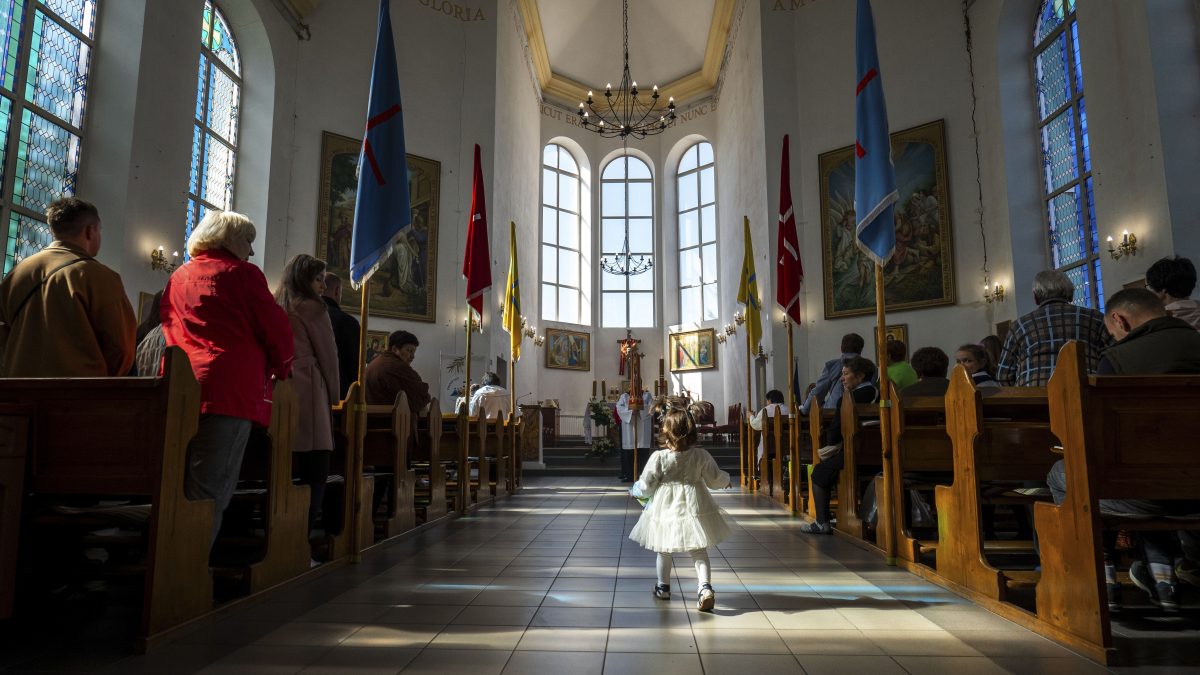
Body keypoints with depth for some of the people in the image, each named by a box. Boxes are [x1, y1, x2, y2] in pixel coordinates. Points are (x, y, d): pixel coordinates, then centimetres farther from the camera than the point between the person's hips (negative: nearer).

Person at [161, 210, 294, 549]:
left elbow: (171, 331, 26)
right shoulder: (242, 273, 0)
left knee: (180, 489, 13)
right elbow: (277, 330, -3)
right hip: (230, 390, -7)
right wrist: (280, 369, 14)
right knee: (211, 492, -7)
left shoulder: (177, 277, 20)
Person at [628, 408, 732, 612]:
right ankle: (705, 586, -9)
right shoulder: (701, 456, -7)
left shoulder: (658, 457, -15)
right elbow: (715, 480, 4)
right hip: (693, 507, 1)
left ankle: (663, 587, 33)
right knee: (699, 551, 9)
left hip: (666, 508, -1)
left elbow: (646, 486, -8)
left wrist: (636, 490, 14)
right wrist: (726, 479, 26)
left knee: (664, 550, 18)